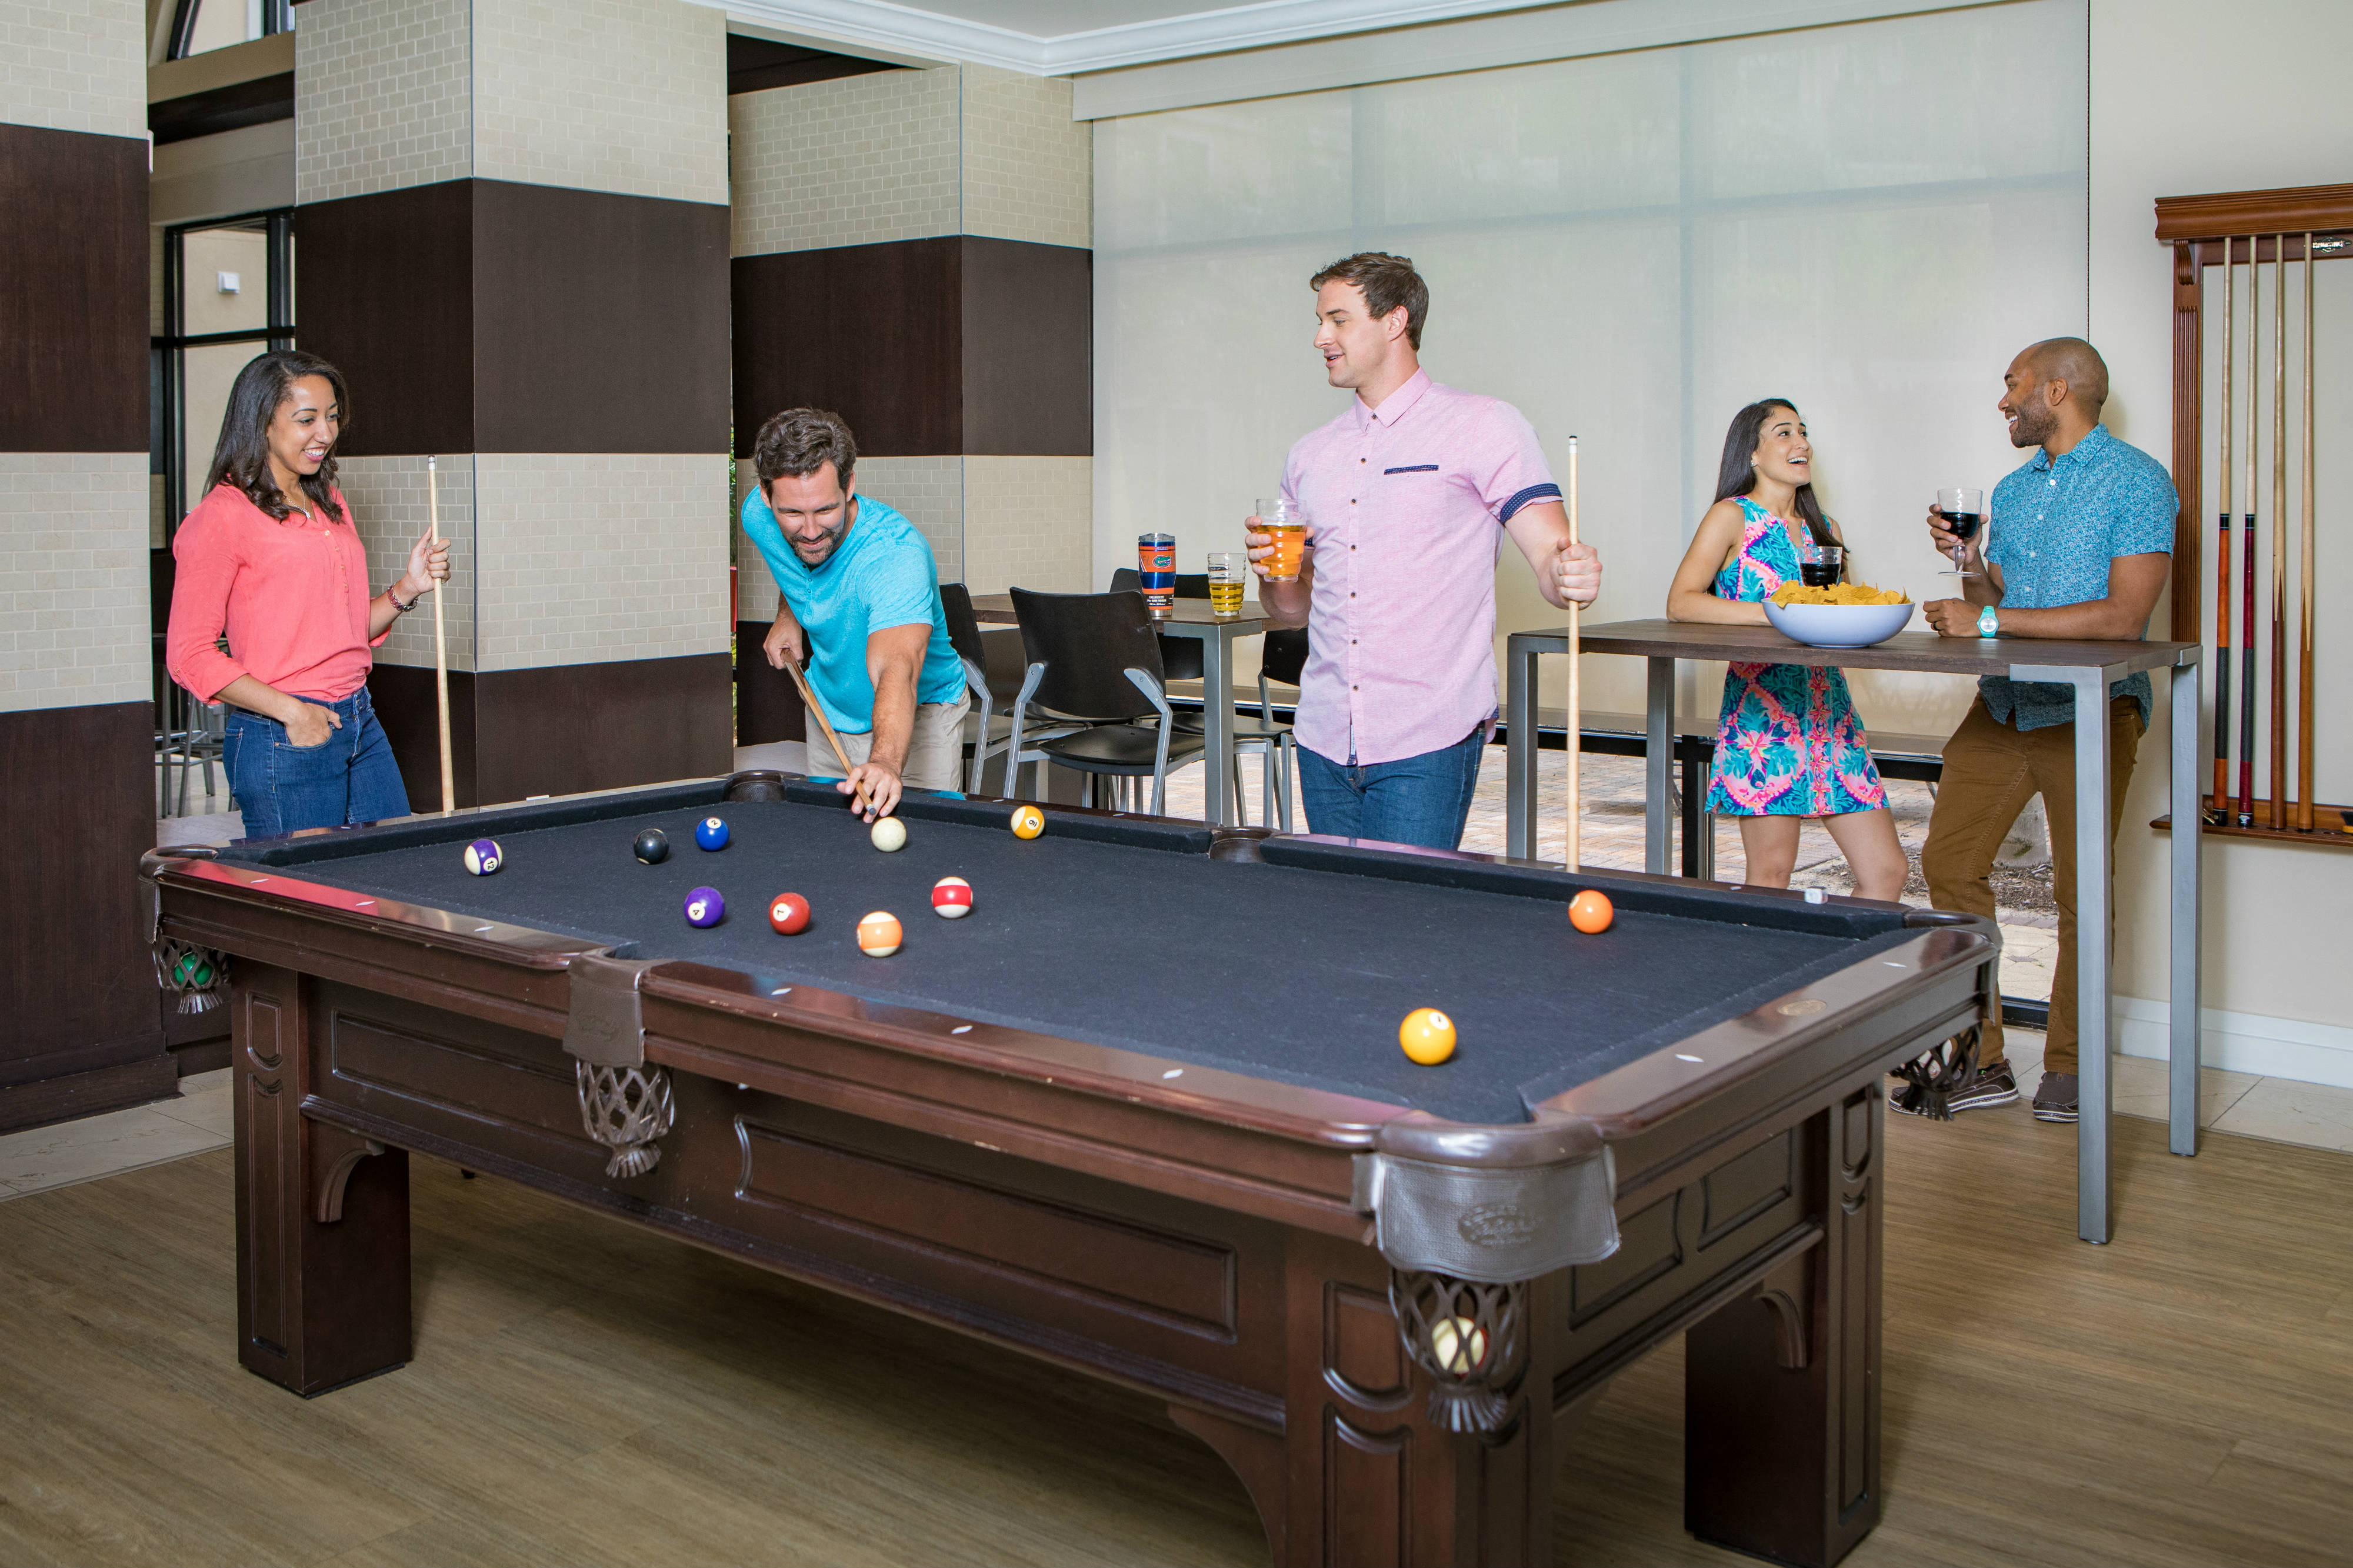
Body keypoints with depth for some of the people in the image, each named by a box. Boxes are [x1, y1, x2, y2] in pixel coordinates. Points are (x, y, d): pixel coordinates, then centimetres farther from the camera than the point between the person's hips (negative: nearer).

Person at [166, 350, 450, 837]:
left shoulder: (331, 504, 15)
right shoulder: (223, 515, -9)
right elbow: (190, 655, -12)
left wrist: (407, 588, 3)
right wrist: (291, 711, -18)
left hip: (361, 724, 7)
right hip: (282, 742, -7)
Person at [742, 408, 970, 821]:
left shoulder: (897, 553, -39)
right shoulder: (759, 517, -19)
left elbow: (895, 671, -56)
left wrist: (887, 762, -72)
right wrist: (788, 614, -3)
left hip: (922, 708, -5)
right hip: (829, 708, 5)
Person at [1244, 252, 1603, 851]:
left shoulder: (1483, 427, -2)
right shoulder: (1310, 455, 15)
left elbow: (1551, 555, -8)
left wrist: (1570, 576, -31)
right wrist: (1271, 574, -3)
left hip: (1428, 742, -5)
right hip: (1324, 741, 6)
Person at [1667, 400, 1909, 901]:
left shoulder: (1824, 530, 18)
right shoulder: (1732, 516, 0)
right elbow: (1681, 603, -12)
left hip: (1830, 707, 6)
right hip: (1765, 707, -6)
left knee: (1888, 871, 1)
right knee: (1772, 874, -10)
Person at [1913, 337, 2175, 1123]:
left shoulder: (2136, 480, -8)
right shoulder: (2012, 489, 15)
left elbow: (2123, 617, -18)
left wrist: (1989, 620, -18)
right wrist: (1968, 558, -2)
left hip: (2090, 711, -7)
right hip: (2003, 704, 7)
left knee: (2080, 890, -1)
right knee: (1949, 862, 0)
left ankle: (2068, 1067, 14)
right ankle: (1980, 1060, 8)